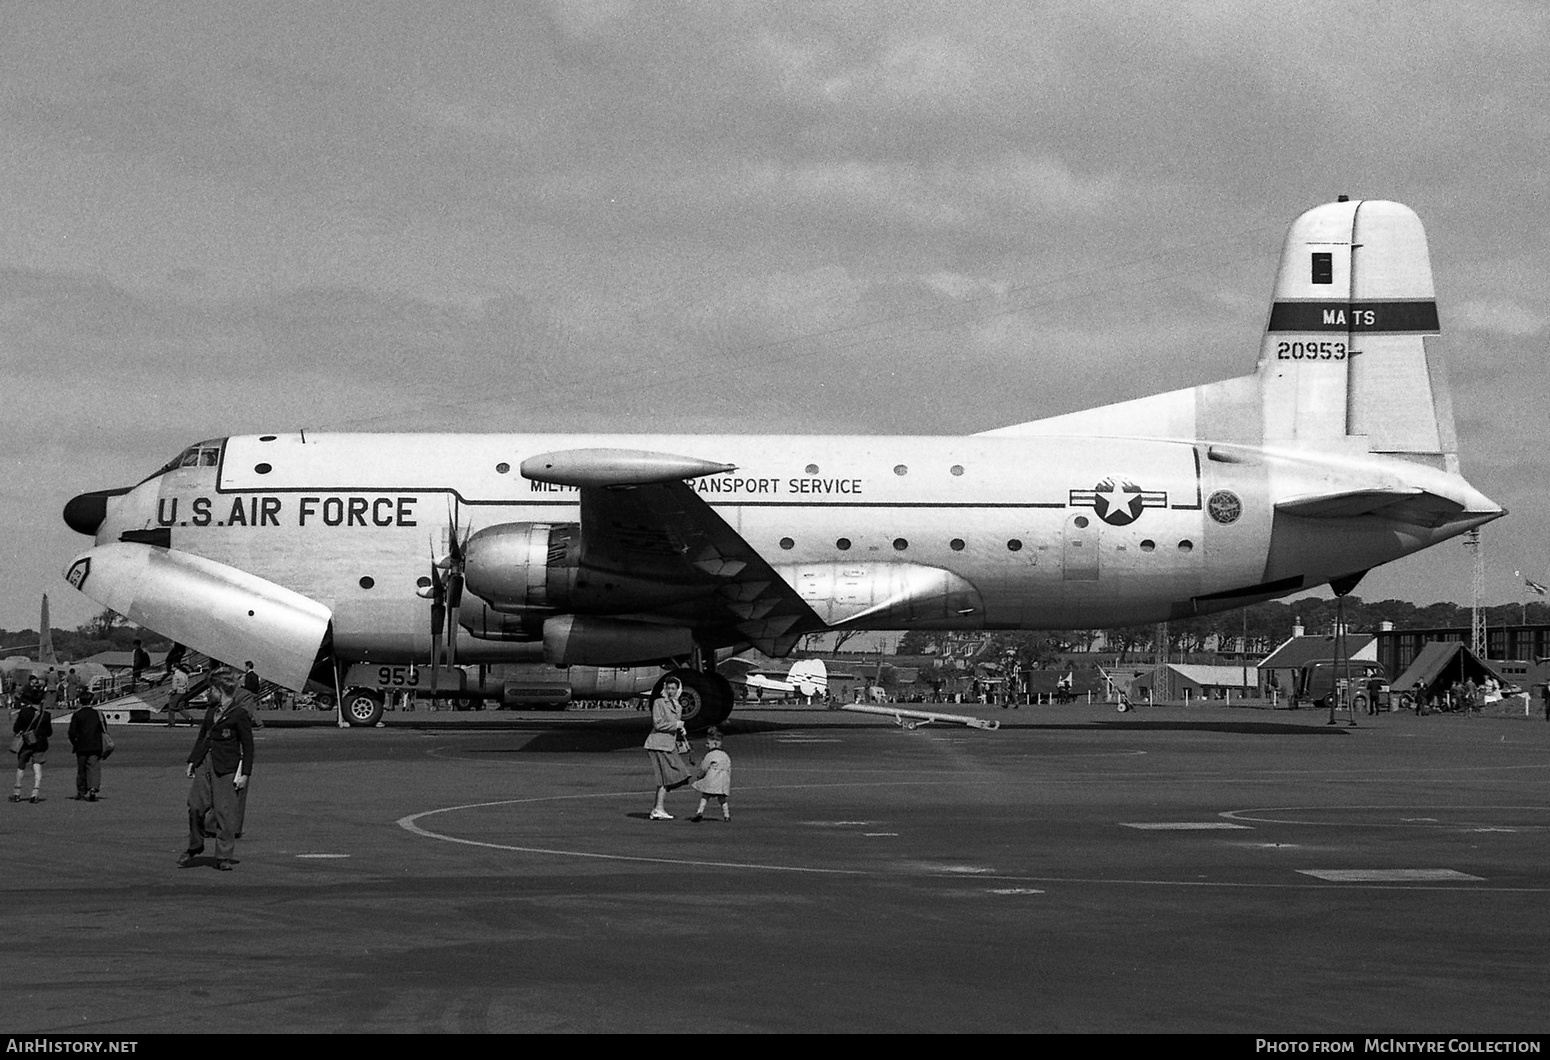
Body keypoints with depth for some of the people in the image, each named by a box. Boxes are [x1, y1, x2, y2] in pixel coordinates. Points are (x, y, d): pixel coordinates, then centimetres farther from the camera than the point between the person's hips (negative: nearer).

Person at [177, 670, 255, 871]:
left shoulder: (240, 713, -9)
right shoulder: (213, 709, 13)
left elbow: (248, 746, -8)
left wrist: (245, 773, -10)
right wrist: (192, 760, 19)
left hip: (225, 767, -6)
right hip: (204, 763, 6)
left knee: (225, 811, -5)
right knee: (195, 805, 2)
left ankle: (224, 857, 3)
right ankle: (195, 846, 22)